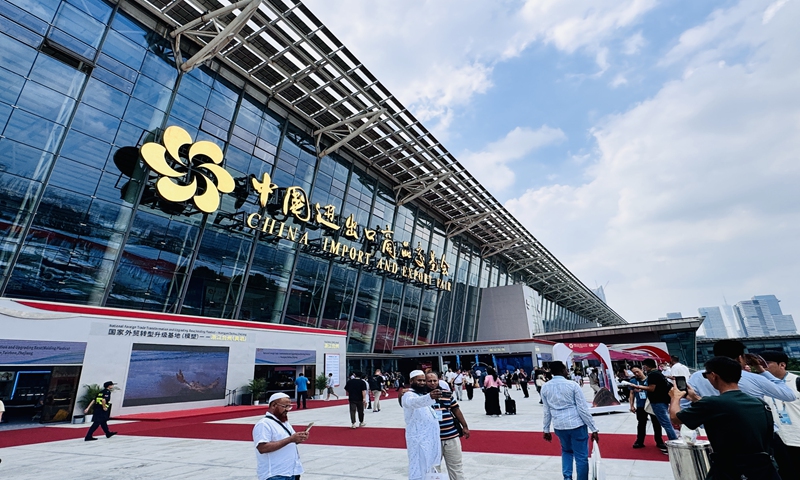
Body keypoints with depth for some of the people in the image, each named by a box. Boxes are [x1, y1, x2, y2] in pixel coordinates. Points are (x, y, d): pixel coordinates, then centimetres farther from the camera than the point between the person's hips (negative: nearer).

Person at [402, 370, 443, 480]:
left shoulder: (425, 394, 14)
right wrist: (430, 397, -57)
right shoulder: (408, 395, -14)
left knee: (430, 469, 20)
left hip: (432, 437, 9)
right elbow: (415, 402, -39)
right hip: (419, 440, -9)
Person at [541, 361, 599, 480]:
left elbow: (547, 412, 6)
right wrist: (594, 429, -2)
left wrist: (546, 430, 15)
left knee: (566, 451, 26)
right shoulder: (573, 385, -10)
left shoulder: (545, 387, 0)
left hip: (559, 426, 4)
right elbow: (583, 409, -10)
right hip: (577, 425, -4)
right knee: (581, 456, 10)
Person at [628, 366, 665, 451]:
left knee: (656, 423, 8)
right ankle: (640, 441, 20)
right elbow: (632, 394, 5)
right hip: (640, 406, 2)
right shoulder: (633, 381, 0)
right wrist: (632, 406, 3)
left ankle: (659, 442, 23)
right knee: (641, 424, 10)